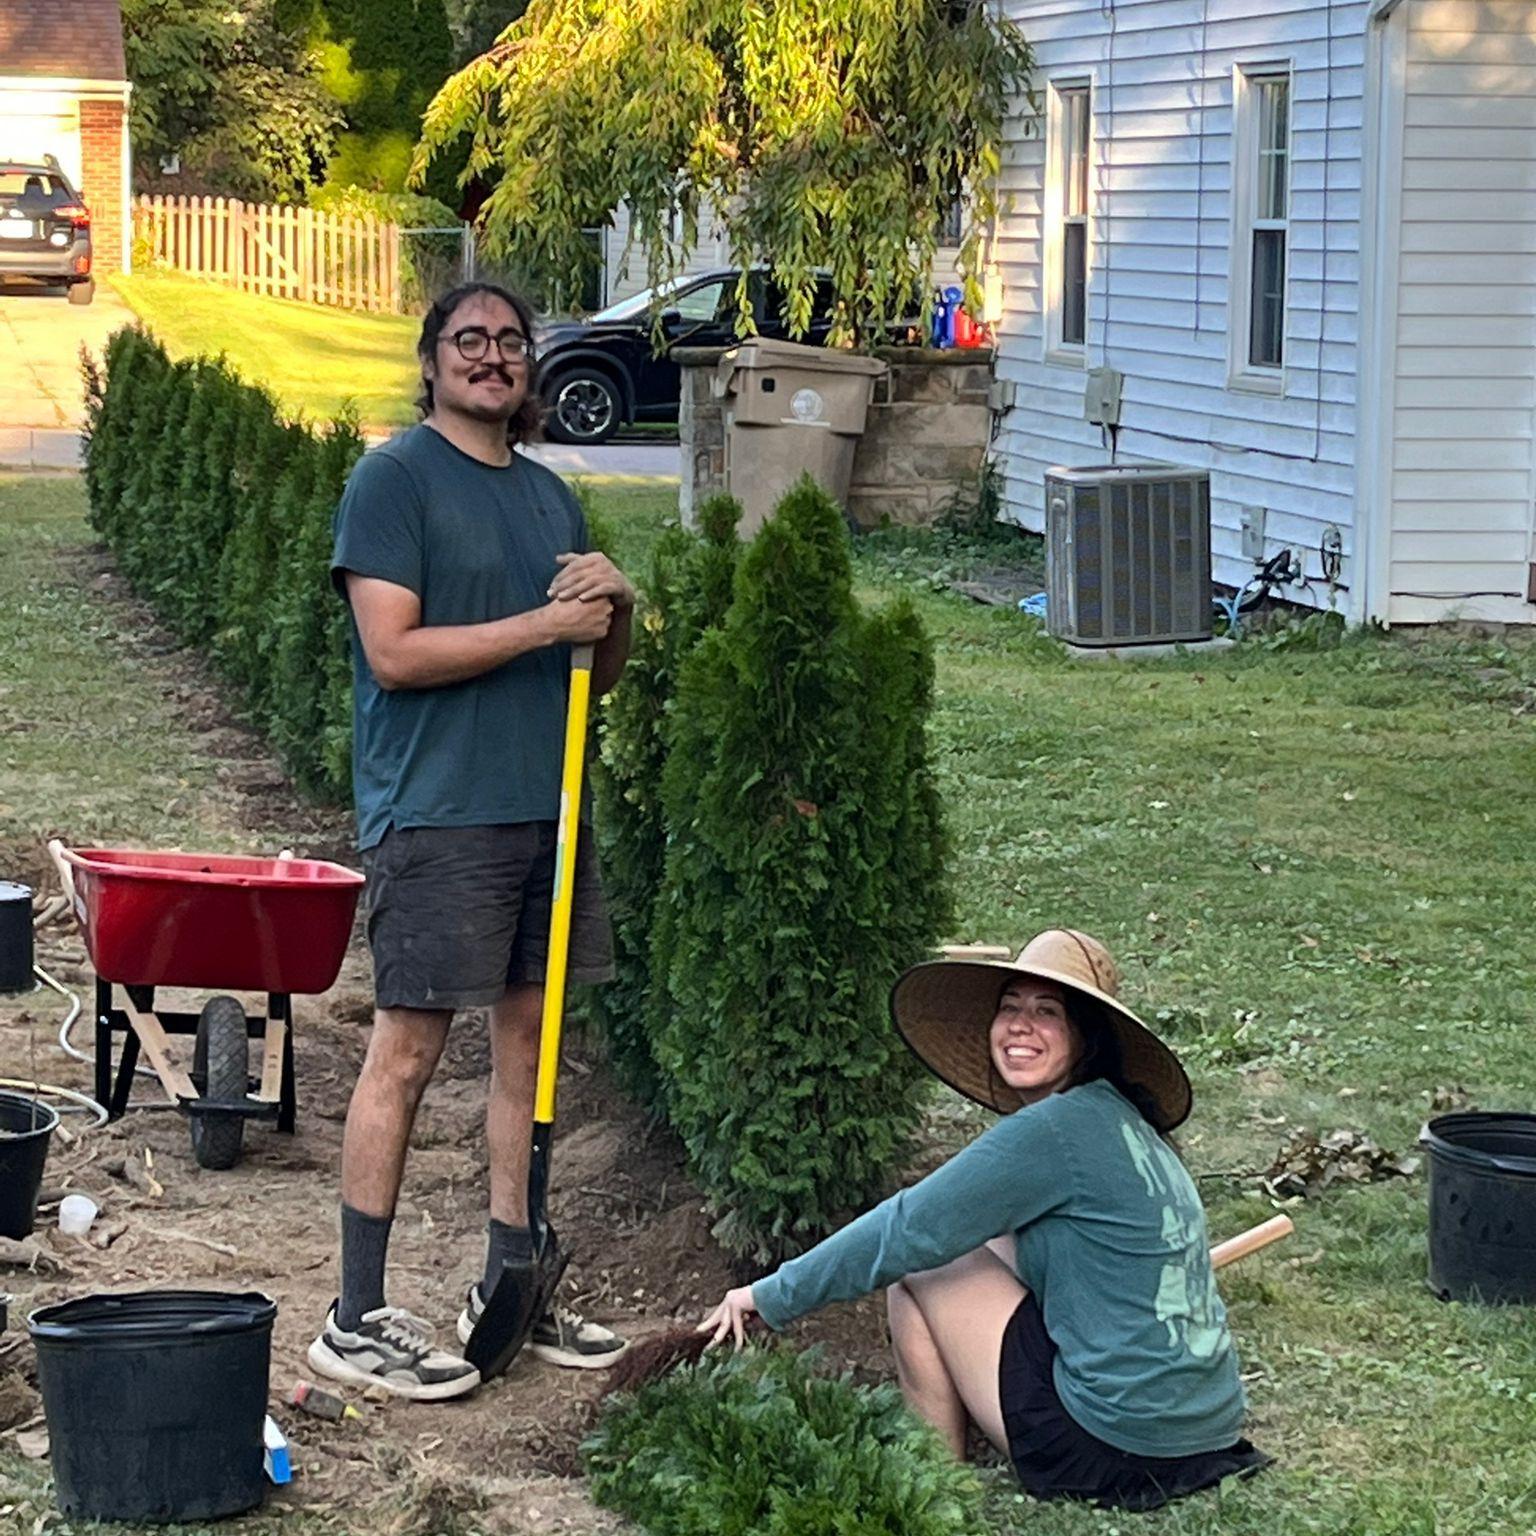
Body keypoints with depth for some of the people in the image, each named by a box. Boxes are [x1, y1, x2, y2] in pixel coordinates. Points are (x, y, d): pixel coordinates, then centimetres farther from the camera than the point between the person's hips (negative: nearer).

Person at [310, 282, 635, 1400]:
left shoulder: (551, 496, 16)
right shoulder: (394, 479, -6)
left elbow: (598, 676, 20)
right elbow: (395, 650, -16)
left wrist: (617, 609, -1)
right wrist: (545, 623, -15)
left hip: (547, 807, 7)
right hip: (435, 814, -7)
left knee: (529, 1039, 11)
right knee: (407, 1053, -5)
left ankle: (509, 1287, 21)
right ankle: (358, 1319, 0)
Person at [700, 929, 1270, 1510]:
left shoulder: (1055, 1130, -15)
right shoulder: (1119, 1120, 12)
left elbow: (909, 1230, -13)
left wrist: (772, 1295, -1)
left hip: (1116, 1451, -9)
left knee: (917, 1270, 1)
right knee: (972, 1249, 20)